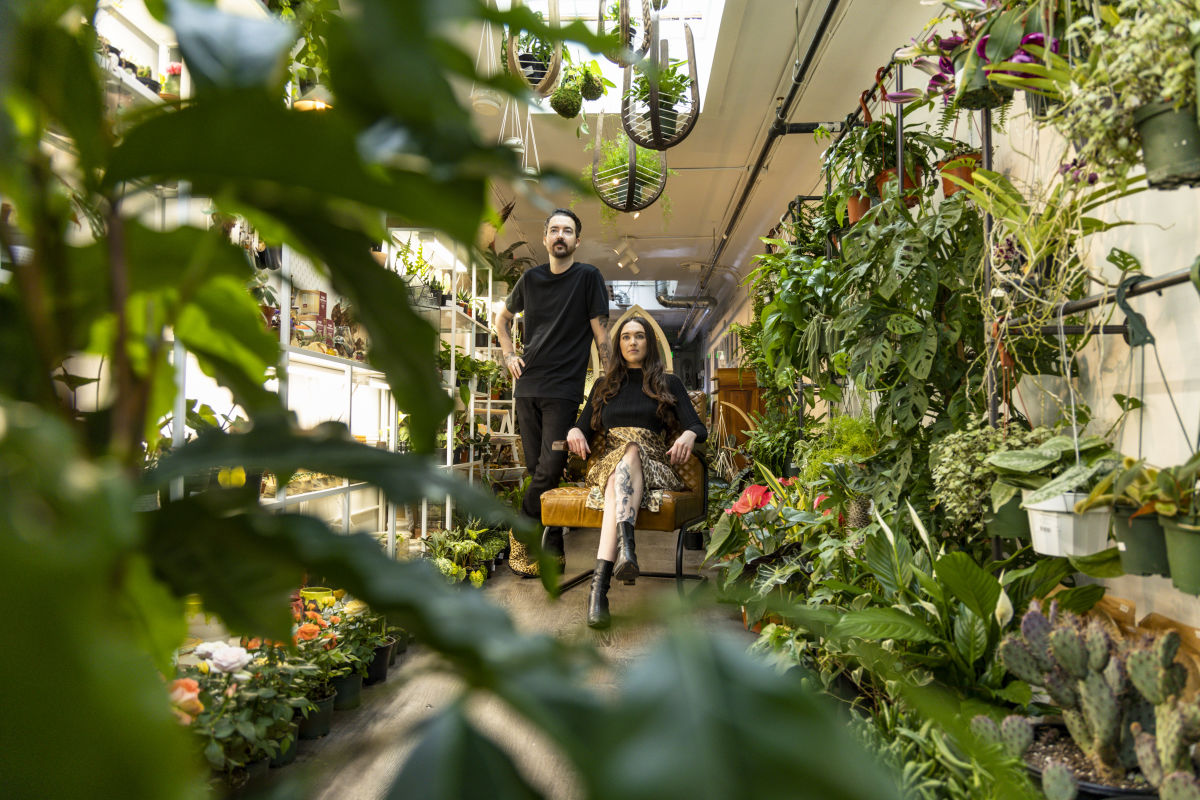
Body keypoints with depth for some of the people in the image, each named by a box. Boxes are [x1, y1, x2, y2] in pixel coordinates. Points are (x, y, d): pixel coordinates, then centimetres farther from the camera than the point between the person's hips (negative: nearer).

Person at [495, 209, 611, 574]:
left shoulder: (588, 277, 1)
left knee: (549, 470, -11)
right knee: (537, 469, 6)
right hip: (526, 386, 4)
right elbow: (502, 318, 28)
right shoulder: (531, 278, 13)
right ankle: (552, 545, 15)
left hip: (564, 389, -4)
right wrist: (509, 354, 14)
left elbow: (601, 332, -1)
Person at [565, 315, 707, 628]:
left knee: (631, 453, -38)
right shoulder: (604, 386, 26)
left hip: (653, 467, -1)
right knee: (626, 451, -37)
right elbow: (585, 429, 19)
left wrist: (689, 435, -20)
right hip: (607, 466, 2)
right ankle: (625, 546, -62)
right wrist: (574, 431, -6)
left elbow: (698, 427, 6)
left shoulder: (669, 384, 18)